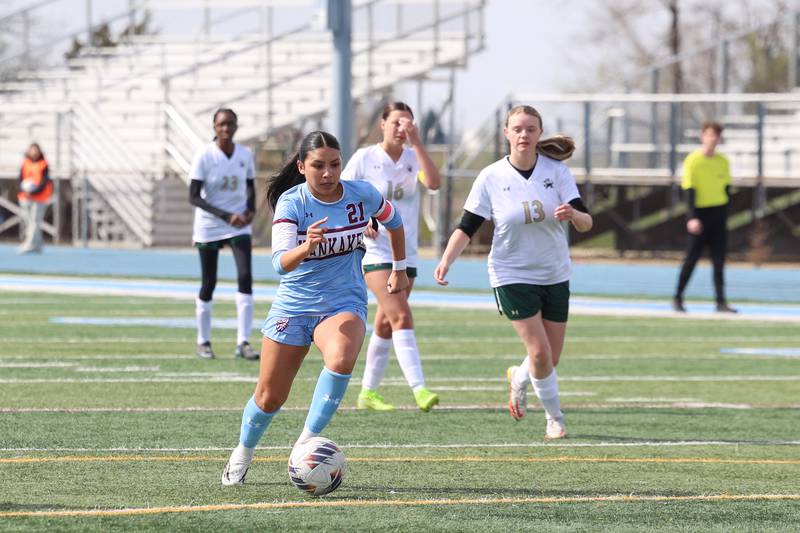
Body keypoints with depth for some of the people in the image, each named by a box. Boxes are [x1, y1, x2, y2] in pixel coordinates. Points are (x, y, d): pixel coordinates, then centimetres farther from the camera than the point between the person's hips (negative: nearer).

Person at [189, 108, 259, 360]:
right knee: (208, 285, 5)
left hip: (239, 226, 2)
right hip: (209, 227, -2)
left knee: (245, 277, -14)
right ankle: (203, 341, 22)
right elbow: (193, 197, -16)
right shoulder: (204, 156, -12)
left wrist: (250, 210, -5)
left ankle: (243, 343, -13)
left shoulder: (245, 155, 0)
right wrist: (226, 216, -25)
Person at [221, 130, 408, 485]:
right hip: (293, 306, 0)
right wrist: (306, 247, -49)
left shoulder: (362, 195, -8)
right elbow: (281, 262, -29)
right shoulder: (291, 202, -15)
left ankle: (307, 441, -23)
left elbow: (393, 220, 15)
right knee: (269, 398, 6)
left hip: (344, 303, 0)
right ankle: (243, 453, 36)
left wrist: (400, 269, 22)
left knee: (341, 358, -35)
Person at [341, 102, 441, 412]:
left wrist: (417, 142, -20)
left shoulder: (413, 157, 5)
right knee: (401, 317, -20)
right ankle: (419, 389, -29)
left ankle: (368, 392, 24)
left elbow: (434, 183, -15)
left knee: (386, 325, 12)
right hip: (375, 251, -5)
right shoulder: (364, 158, -3)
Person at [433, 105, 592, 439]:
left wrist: (573, 215, -31)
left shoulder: (556, 170, -5)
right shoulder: (491, 178, -9)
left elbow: (586, 223, -8)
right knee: (540, 352, -13)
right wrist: (446, 261, -20)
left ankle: (518, 379, 41)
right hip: (512, 276, -3)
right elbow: (467, 227, -5)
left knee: (550, 359, 6)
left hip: (555, 274, 3)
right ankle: (555, 419, 8)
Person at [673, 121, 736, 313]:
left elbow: (727, 189, 14)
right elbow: (689, 191, -12)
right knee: (692, 257, 0)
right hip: (700, 213, -4)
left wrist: (725, 215, 11)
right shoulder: (693, 160, -8)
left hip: (719, 213, 4)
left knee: (719, 260, 1)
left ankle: (721, 302, 2)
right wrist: (692, 217, -20)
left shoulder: (723, 161, 7)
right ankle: (677, 298, 12)